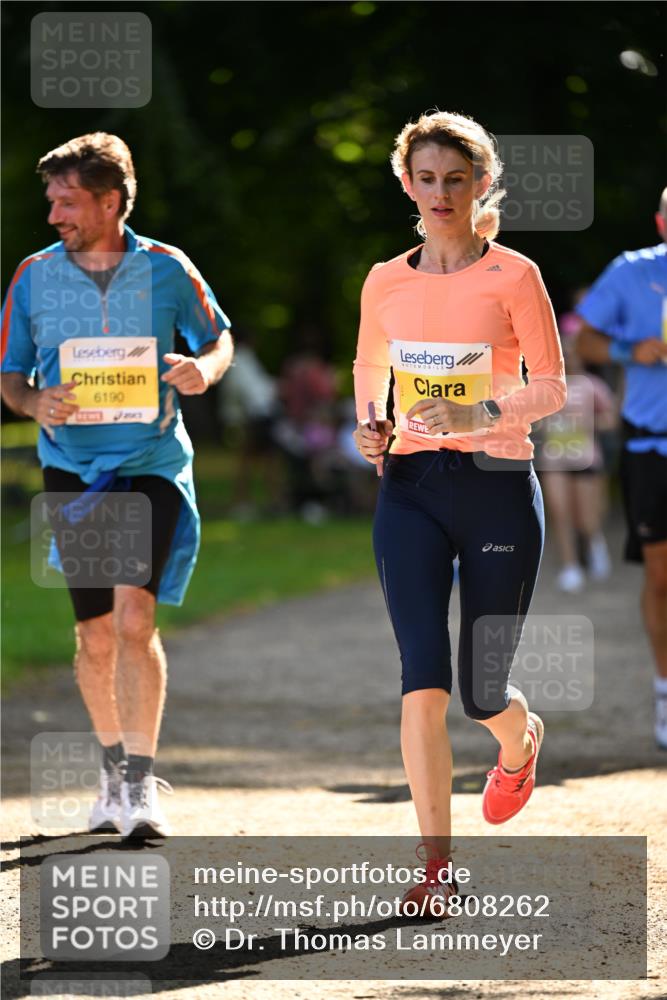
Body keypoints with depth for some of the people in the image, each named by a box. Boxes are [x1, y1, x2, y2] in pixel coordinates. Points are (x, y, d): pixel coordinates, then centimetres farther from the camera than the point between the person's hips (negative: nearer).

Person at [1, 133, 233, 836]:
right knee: (96, 636, 8)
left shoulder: (166, 270, -3)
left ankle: (142, 783, -14)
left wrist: (203, 369, -12)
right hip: (72, 470, 2)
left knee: (134, 616, -18)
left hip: (153, 465, -2)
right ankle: (113, 765, 29)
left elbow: (218, 338, 11)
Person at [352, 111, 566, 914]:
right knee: (423, 678, -13)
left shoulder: (513, 276, -4)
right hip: (410, 487, 2)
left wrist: (480, 415, -22)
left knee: (481, 692, 7)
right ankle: (436, 865, -12)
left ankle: (519, 741, 46)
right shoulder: (386, 283, 6)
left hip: (497, 485, -2)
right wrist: (369, 426, 4)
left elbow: (551, 388, -5)